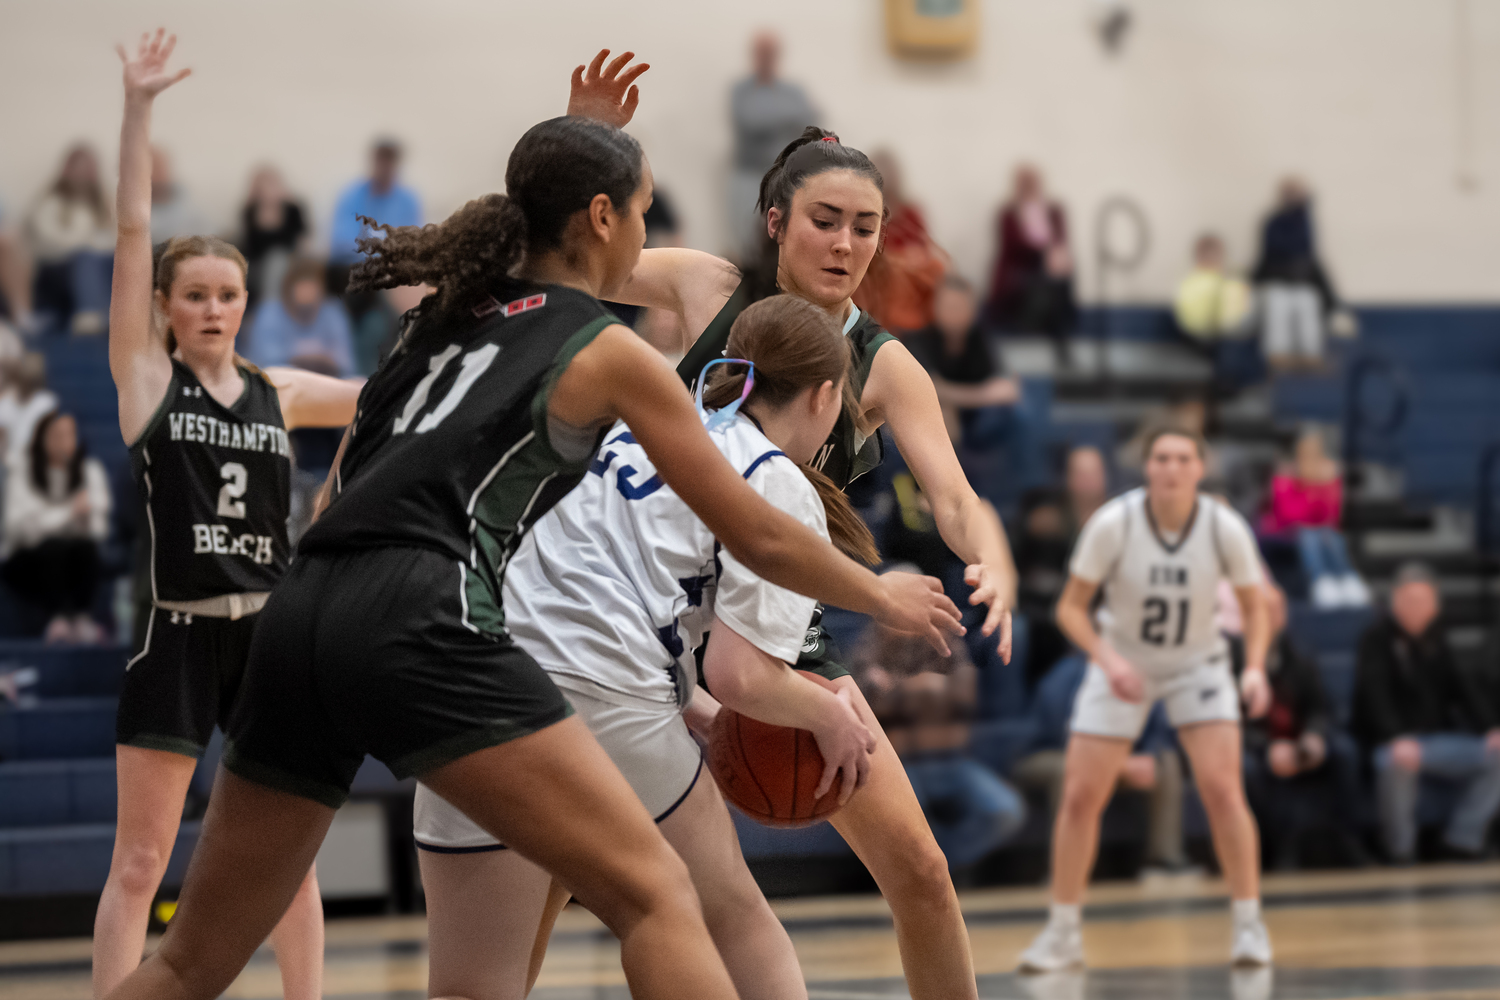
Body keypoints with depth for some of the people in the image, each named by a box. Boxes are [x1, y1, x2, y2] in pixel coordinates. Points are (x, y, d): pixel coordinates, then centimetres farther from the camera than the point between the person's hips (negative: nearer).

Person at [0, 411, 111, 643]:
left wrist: (87, 517, -30)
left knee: (87, 547, -30)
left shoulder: (91, 471, 3)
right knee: (54, 547, -34)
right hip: (28, 560, -3)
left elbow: (100, 528, -6)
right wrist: (68, 513, -30)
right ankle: (57, 617, -40)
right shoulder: (21, 478, -5)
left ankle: (81, 617, -30)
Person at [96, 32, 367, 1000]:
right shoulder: (147, 378, -1)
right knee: (140, 862, -2)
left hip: (270, 636, 4)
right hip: (178, 636, -4)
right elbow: (134, 233, -7)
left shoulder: (278, 393, 9)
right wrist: (137, 108, -12)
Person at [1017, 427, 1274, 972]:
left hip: (1197, 664, 0)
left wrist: (1255, 667, -22)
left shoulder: (1225, 528, -20)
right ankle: (1062, 932, 10)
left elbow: (1254, 606, -5)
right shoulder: (1112, 524, -23)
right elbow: (1071, 606, -14)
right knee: (1080, 796, -5)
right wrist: (1107, 658, -31)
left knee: (1221, 787, -17)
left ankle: (1249, 925, -4)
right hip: (1122, 662, 0)